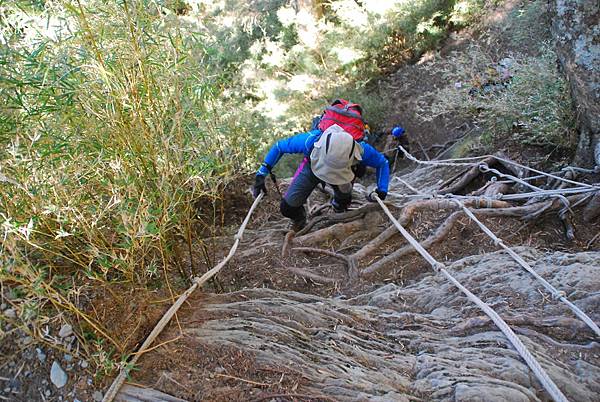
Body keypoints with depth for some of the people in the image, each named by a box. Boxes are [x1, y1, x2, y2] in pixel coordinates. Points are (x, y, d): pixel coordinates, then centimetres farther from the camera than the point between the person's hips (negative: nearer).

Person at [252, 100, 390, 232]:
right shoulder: (310, 140, -44)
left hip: (343, 172, 1)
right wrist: (261, 174, -28)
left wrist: (382, 190, -27)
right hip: (312, 166, -1)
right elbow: (279, 146, -25)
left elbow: (383, 162, -18)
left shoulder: (360, 149, -41)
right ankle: (299, 221, 26)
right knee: (288, 207, -11)